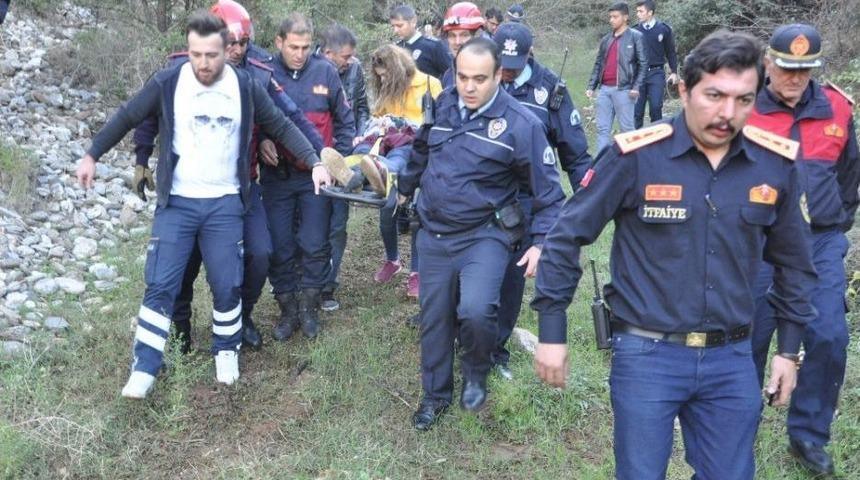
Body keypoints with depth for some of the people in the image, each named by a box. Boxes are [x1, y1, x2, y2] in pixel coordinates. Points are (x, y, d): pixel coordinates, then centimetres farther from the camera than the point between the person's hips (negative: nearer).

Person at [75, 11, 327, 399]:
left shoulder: (246, 87, -5)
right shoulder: (167, 82, -8)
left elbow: (282, 127, 6)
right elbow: (126, 117, 6)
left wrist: (314, 162, -2)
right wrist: (92, 155, 10)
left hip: (225, 204, 1)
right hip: (176, 203, -1)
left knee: (226, 285, 6)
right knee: (160, 285, -2)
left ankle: (226, 351, 29)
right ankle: (144, 368, 7)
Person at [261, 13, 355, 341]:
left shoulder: (325, 72, -3)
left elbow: (345, 120, 7)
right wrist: (261, 140, -14)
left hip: (317, 175, 0)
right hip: (277, 175, 0)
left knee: (315, 245, 3)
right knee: (280, 247, 6)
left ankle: (308, 307, 21)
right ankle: (288, 310, 21)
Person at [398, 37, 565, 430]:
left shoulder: (521, 124, -14)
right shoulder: (441, 105, 0)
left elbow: (547, 192, -8)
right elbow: (421, 150, 20)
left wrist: (540, 241, -15)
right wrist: (405, 188, 30)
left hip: (484, 236, -5)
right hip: (434, 235, 5)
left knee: (475, 311, -24)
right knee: (434, 317, 12)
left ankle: (476, 375, 8)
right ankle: (435, 394, 33)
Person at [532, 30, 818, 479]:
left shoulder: (776, 163, -2)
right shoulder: (635, 155, -14)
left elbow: (791, 260, 13)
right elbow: (566, 236, -6)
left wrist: (789, 347, 14)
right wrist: (551, 331, -5)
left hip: (731, 360, 4)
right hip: (646, 355, -3)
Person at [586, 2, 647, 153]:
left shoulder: (635, 37, 0)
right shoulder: (605, 39, 17)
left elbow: (643, 63, -5)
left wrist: (636, 87, -14)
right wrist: (591, 86, 10)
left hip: (623, 89, -6)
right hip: (604, 89, 6)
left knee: (627, 128, -1)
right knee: (602, 128, 4)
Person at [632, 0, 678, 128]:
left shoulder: (664, 29, 1)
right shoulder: (635, 31, 4)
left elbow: (671, 53, 7)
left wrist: (674, 72, 2)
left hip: (656, 73, -1)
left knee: (656, 107, -7)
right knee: (637, 108, 2)